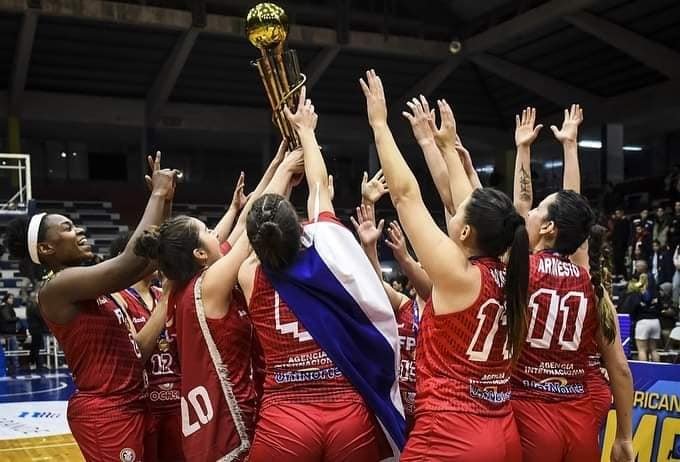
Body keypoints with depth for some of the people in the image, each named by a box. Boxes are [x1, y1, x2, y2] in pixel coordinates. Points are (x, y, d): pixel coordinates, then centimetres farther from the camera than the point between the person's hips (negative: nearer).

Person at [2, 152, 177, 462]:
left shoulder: (88, 285, 13)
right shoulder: (57, 287, -15)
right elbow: (130, 263, -28)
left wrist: (165, 201, 6)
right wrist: (158, 194, -19)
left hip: (128, 405, 9)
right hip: (103, 412, -9)